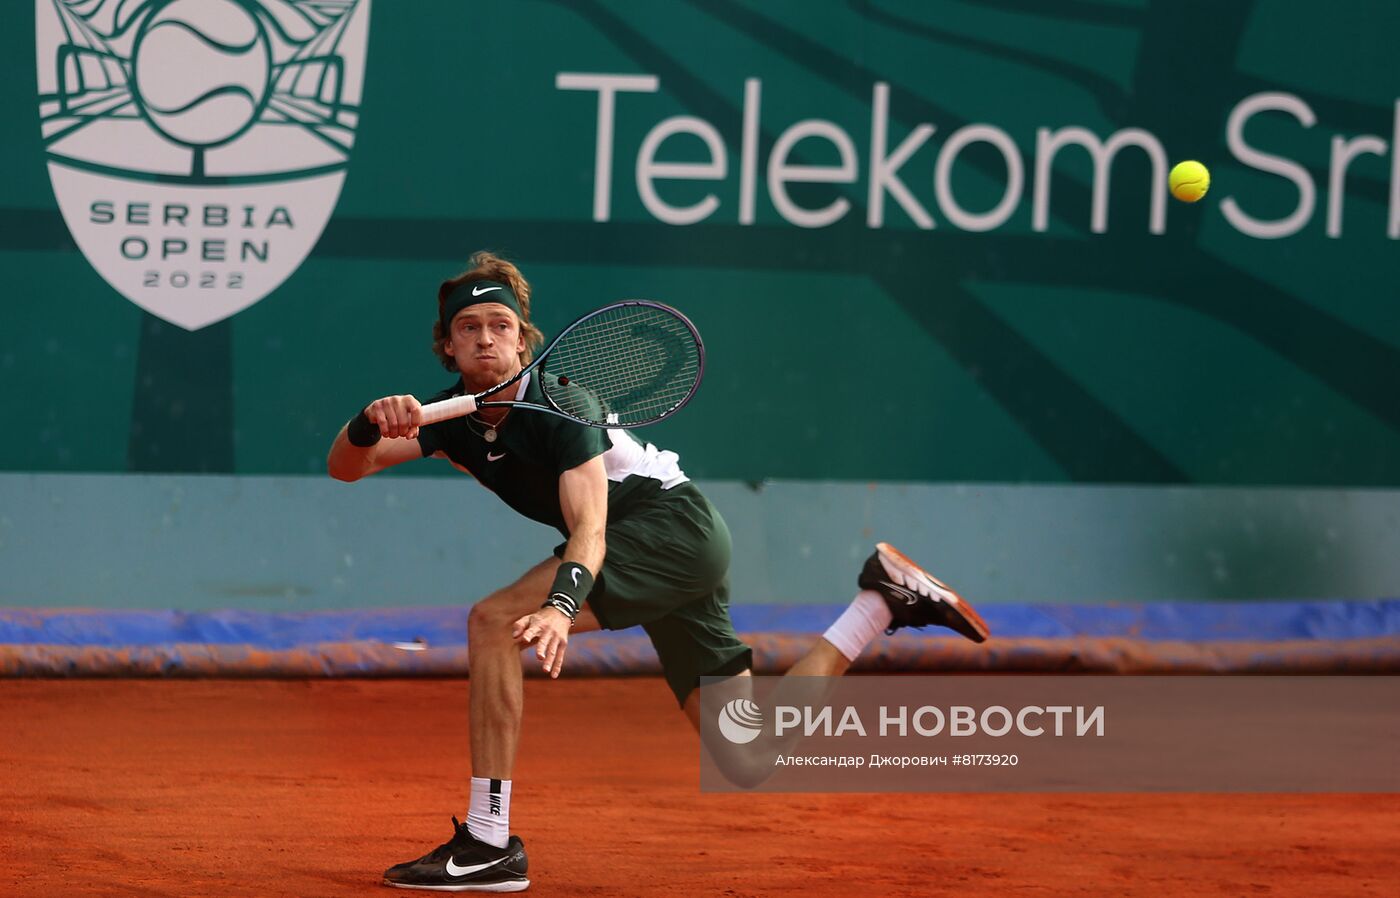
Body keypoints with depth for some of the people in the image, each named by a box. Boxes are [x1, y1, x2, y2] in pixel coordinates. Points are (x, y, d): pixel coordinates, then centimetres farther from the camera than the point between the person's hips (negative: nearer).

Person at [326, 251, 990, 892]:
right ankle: (884, 597, 19)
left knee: (494, 621, -23)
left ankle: (488, 845, -23)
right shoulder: (452, 418, 2)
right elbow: (345, 468, -7)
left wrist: (560, 605, -46)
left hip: (674, 522, -8)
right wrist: (368, 424, -30)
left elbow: (590, 528, -27)